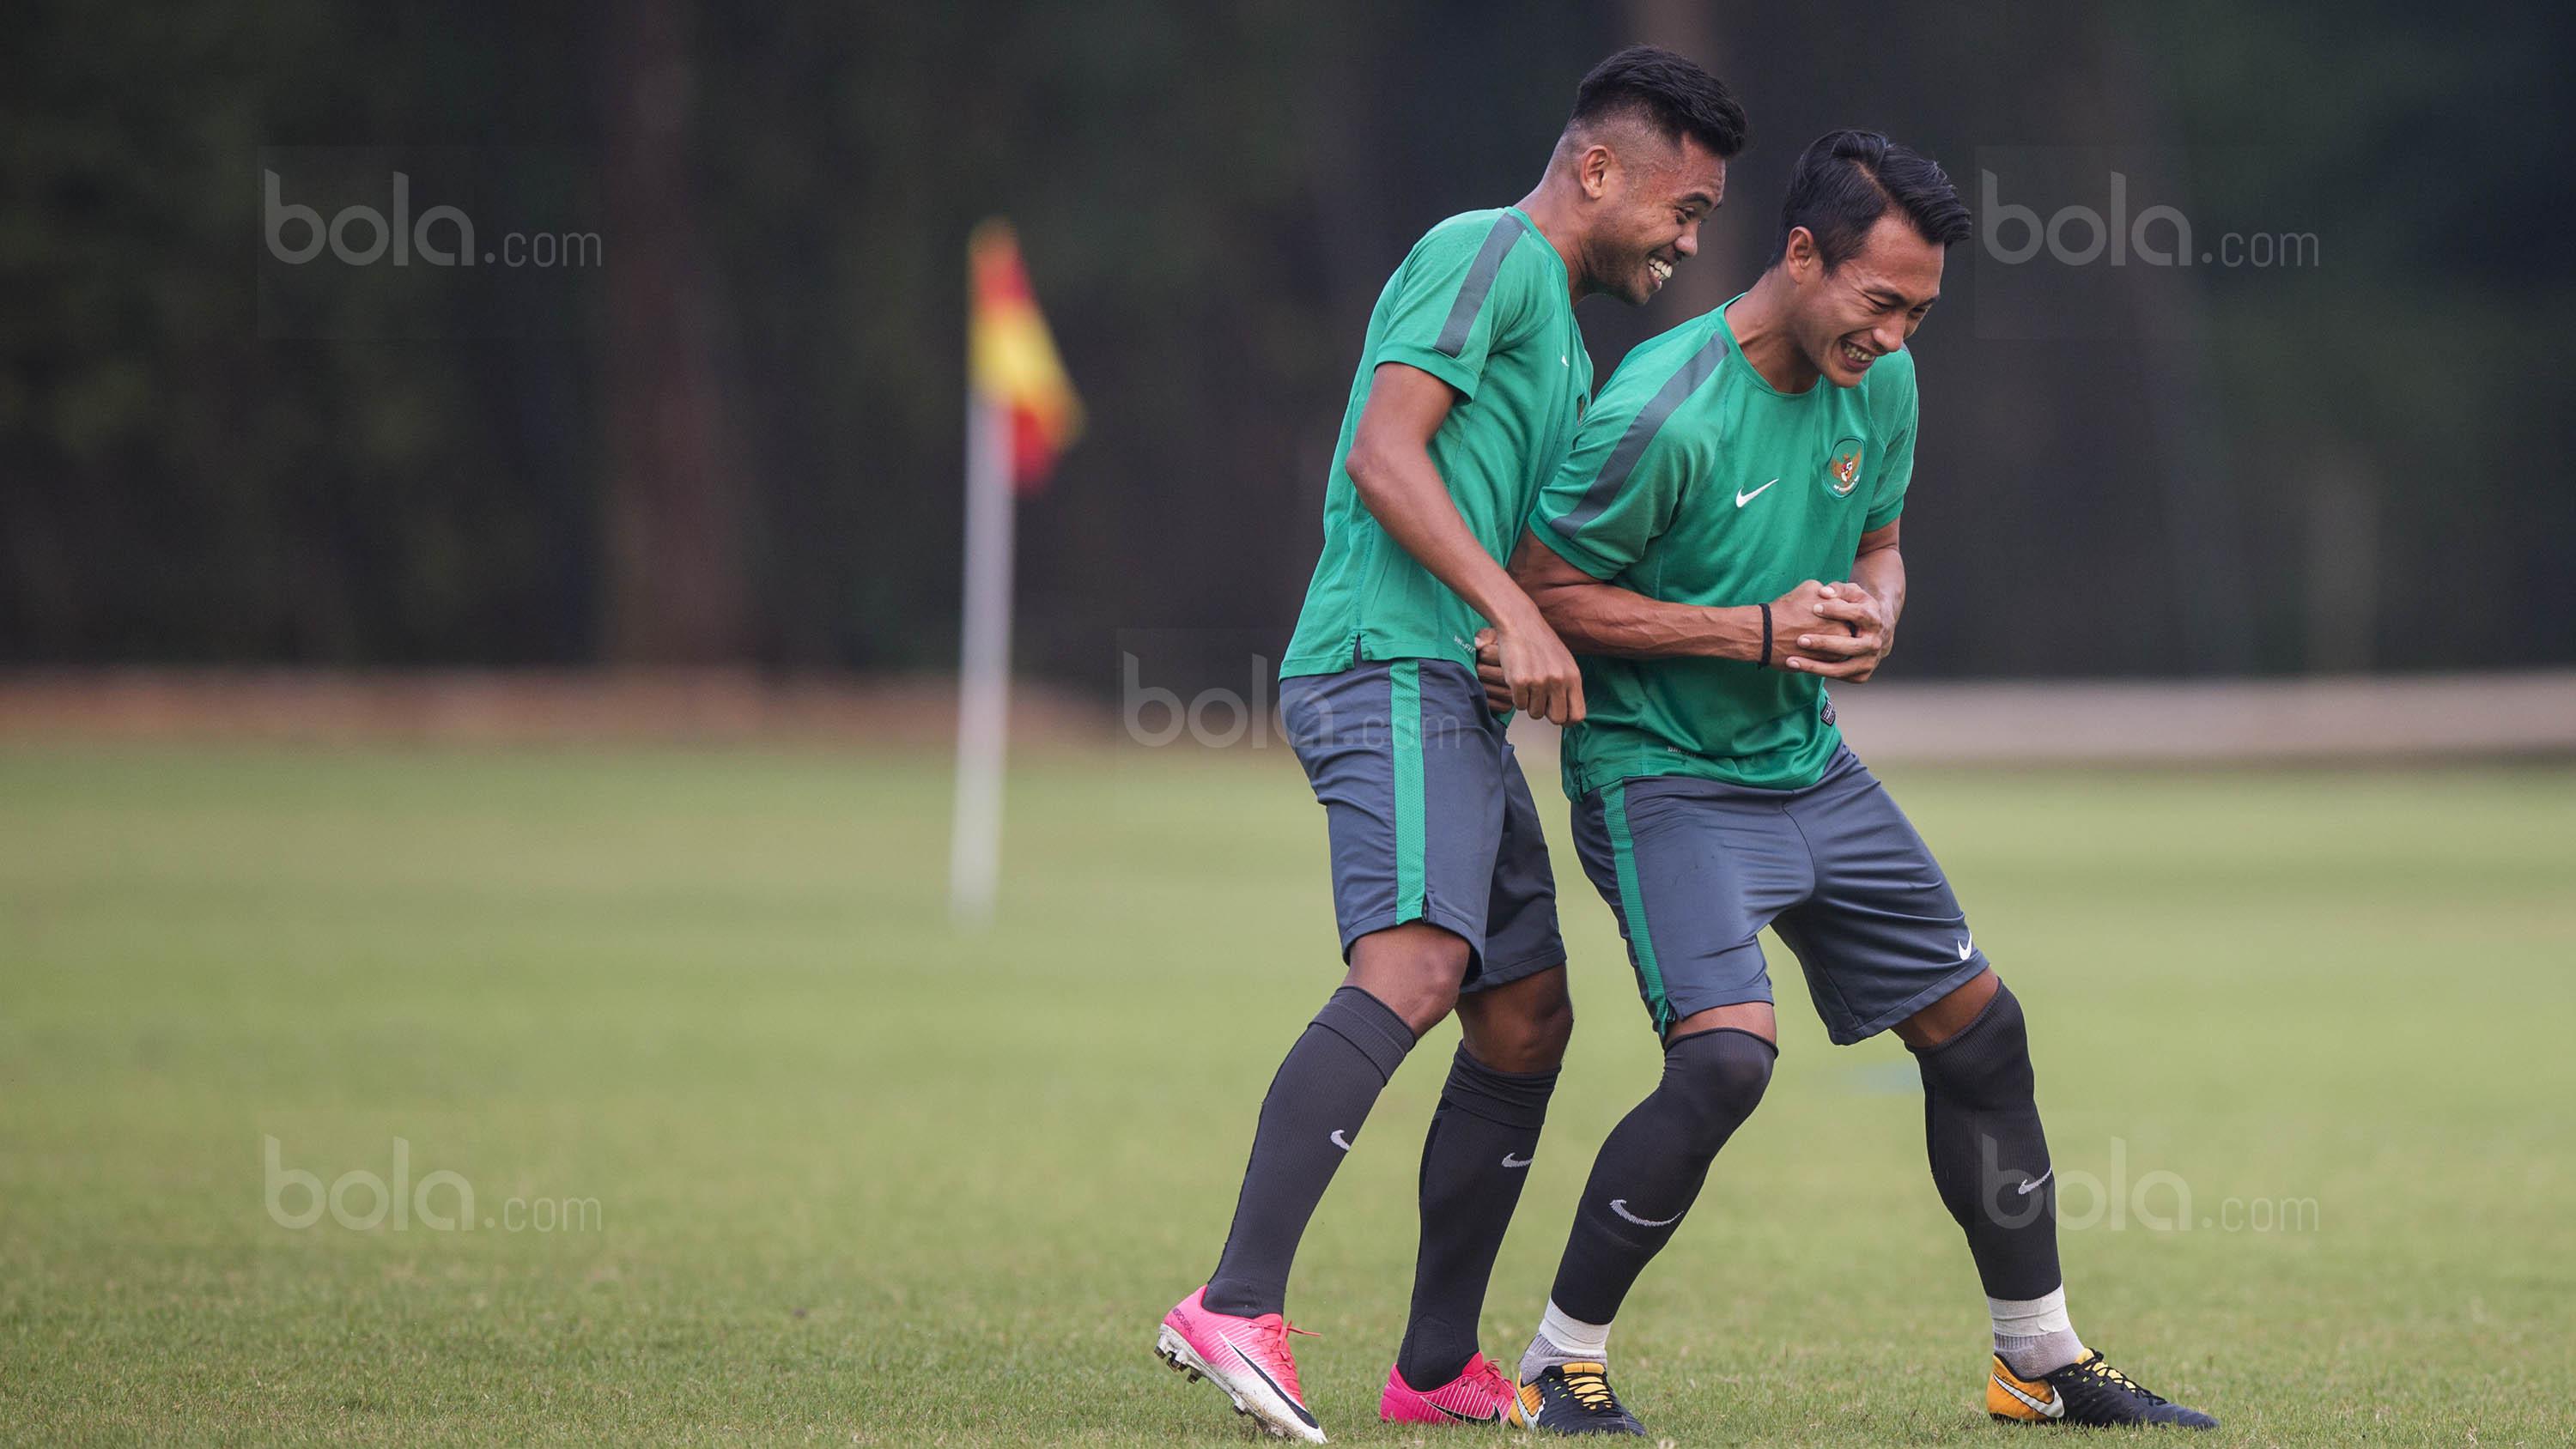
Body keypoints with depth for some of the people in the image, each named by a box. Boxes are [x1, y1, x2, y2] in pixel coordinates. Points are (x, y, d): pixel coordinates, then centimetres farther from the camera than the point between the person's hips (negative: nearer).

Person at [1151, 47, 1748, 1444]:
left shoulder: (1561, 334, 27)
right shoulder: (1488, 253, -4)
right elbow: (1385, 453, -16)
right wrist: (1511, 613, -24)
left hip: (1462, 698, 11)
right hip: (1392, 665, -11)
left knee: (1527, 1020, 10)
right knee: (1414, 965, -27)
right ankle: (1236, 1308, -35)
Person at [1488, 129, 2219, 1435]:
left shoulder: (1881, 384, -1)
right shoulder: (1663, 413, -24)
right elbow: (1541, 590, -17)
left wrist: (1868, 619, -9)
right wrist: (1754, 631, -22)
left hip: (1808, 766, 8)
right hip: (1660, 775, -8)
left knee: (1979, 1030, 9)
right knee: (1726, 1055, -26)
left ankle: (2042, 1364, 25)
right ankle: (1557, 1369, -10)